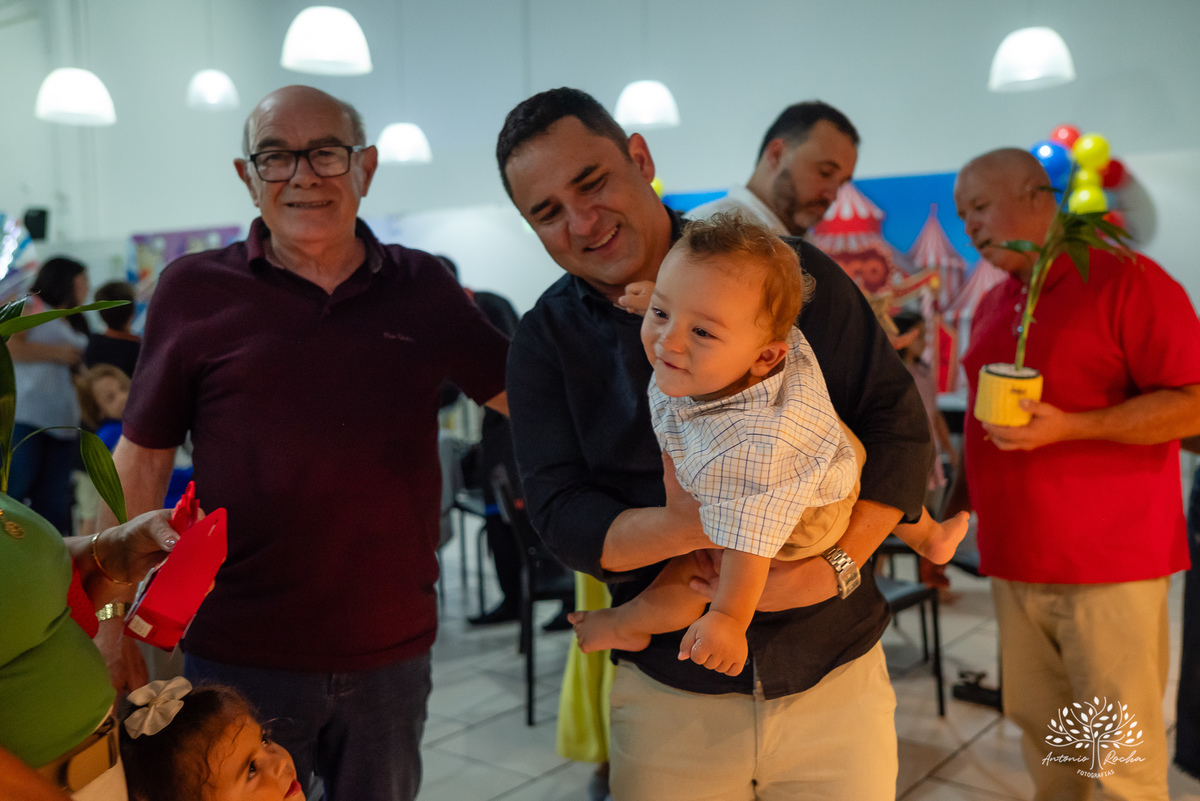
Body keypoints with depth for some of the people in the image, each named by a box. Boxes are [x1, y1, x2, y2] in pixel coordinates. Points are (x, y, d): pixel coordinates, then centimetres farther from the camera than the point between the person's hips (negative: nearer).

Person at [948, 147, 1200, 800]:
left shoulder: (1126, 279, -9)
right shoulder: (992, 305, 14)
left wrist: (1067, 427, -22)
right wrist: (955, 509, 17)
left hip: (1110, 564, -6)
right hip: (1016, 560, 7)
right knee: (1039, 727, 15)